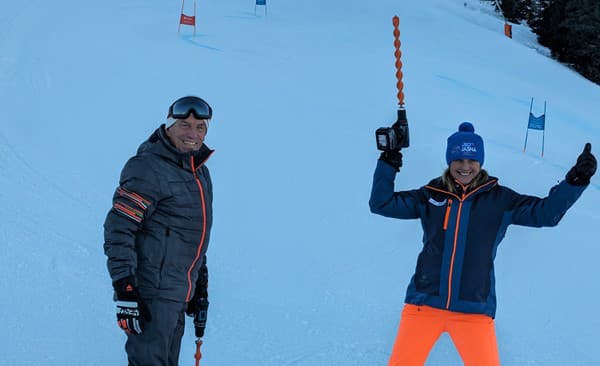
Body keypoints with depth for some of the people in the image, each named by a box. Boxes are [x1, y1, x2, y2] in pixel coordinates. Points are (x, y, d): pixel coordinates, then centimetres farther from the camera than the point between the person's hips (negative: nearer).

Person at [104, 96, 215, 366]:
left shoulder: (200, 173, 16)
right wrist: (125, 291, -22)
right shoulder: (148, 168, -13)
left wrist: (201, 287, 24)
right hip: (152, 294, -9)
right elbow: (118, 229, -17)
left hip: (179, 296, 9)